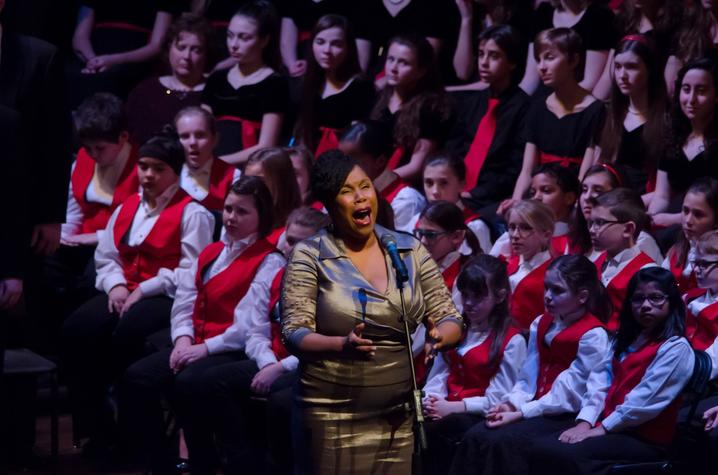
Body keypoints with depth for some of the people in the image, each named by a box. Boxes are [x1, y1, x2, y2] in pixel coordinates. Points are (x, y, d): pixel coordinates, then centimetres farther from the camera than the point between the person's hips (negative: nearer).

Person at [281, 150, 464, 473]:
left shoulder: (410, 250, 7)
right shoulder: (310, 256, -3)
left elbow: (450, 319, 8)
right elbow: (293, 334, -9)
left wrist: (440, 337, -16)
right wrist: (343, 345, -28)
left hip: (398, 418, 3)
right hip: (331, 419, -3)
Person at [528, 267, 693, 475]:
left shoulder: (676, 348, -7)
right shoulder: (625, 340, 20)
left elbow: (644, 400, -15)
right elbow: (603, 384, 11)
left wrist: (601, 429, -16)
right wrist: (585, 422, -5)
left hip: (645, 440, -8)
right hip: (608, 428, 8)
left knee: (565, 456, -29)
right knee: (539, 449, -15)